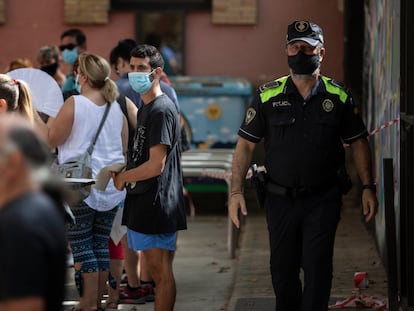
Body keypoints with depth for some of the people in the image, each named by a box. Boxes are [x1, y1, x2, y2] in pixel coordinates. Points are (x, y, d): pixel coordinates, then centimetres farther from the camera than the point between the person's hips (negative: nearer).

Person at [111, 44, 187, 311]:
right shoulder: (145, 108, 17)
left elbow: (155, 166, -20)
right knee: (155, 269, 13)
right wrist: (121, 174, 8)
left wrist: (122, 177, -7)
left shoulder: (161, 110, -15)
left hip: (158, 201, -10)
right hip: (143, 199, 10)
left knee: (161, 271, -6)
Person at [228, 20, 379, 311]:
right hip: (280, 199, 2)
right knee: (282, 270, 11)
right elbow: (246, 144, 2)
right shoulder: (268, 96, 1)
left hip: (323, 200, -2)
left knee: (317, 270, -6)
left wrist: (368, 186, 0)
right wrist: (236, 191, -6)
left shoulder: (338, 97, 1)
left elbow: (358, 142, 8)